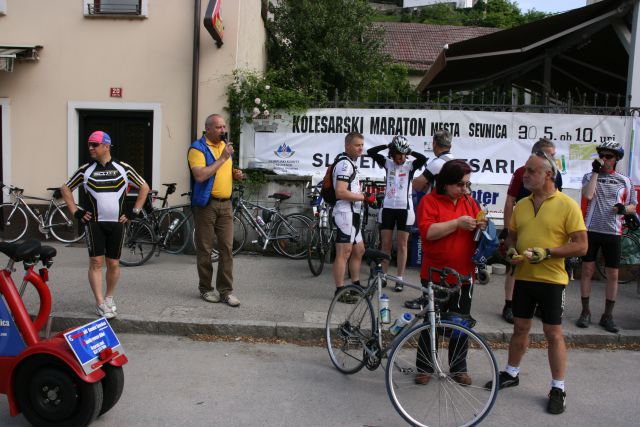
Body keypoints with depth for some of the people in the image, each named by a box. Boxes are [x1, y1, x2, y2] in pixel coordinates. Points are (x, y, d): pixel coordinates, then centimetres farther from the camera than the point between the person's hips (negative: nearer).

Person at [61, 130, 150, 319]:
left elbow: (144, 187, 9)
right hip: (94, 223, 0)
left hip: (117, 224, 0)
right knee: (96, 262, -6)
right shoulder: (85, 170, 4)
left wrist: (135, 211, 4)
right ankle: (100, 304, -2)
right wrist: (76, 212, 5)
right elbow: (65, 189, 15)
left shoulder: (123, 168, 1)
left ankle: (109, 297, 25)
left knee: (113, 264, 5)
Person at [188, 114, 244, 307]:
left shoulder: (225, 145, 15)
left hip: (226, 204, 6)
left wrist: (235, 174, 6)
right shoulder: (198, 148, -8)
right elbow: (200, 176, -22)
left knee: (227, 248, 3)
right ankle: (205, 289, 16)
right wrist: (222, 158, -21)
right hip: (206, 204, -6)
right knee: (205, 249, 4)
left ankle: (226, 290, 10)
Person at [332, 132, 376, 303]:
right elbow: (340, 192, -24)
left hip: (352, 214, 11)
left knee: (359, 250, 17)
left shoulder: (350, 163, 20)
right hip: (345, 213, -11)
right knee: (344, 253, -8)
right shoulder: (345, 163, -13)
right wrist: (364, 197, -19)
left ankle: (356, 285, 28)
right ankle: (340, 291, -2)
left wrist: (364, 196, 15)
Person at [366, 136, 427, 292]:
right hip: (388, 207, 2)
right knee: (386, 244, 6)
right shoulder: (388, 163, 5)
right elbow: (371, 152, -3)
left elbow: (423, 158, -19)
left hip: (404, 208, -2)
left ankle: (400, 279, 9)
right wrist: (387, 145, -8)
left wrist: (409, 151, -10)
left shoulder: (410, 165, 0)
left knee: (402, 245, 3)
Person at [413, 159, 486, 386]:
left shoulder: (469, 202, 9)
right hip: (435, 275, -4)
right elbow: (428, 232, -18)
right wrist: (458, 223, -22)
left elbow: (479, 234, 17)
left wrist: (481, 227, -6)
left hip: (463, 276, 4)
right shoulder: (430, 201, -6)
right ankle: (424, 367, 20)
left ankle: (459, 368, 26)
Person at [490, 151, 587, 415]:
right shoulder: (522, 205, 7)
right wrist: (511, 250, -5)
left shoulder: (567, 205, -10)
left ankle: (558, 389, 16)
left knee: (553, 333, 3)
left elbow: (581, 245, -12)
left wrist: (547, 252, -21)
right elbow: (512, 234, 17)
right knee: (520, 327, 16)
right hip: (523, 277, 5)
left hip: (551, 279, -5)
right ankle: (511, 374, 31)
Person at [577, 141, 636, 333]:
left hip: (613, 232, 1)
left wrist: (624, 209, -9)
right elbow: (588, 195, -14)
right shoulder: (590, 176, 5)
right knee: (587, 270, 3)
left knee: (613, 275, 3)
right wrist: (596, 172, -12)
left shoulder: (624, 180, 9)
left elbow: (633, 206, 14)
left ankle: (608, 316, 13)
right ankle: (585, 312, 14)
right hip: (591, 230, -1)